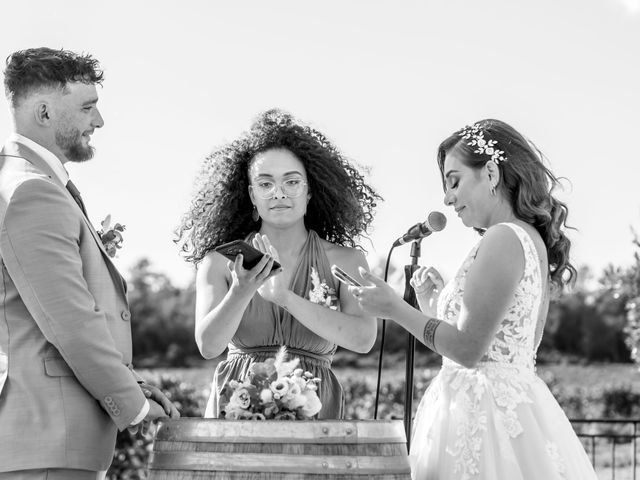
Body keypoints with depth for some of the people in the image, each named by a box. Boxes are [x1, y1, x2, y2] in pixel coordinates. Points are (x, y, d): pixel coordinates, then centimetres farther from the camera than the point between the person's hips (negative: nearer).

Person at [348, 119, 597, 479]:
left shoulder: (503, 239, -13)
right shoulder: (533, 240, 15)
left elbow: (469, 349, -16)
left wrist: (396, 309, -7)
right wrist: (436, 304, 21)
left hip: (485, 408, -9)